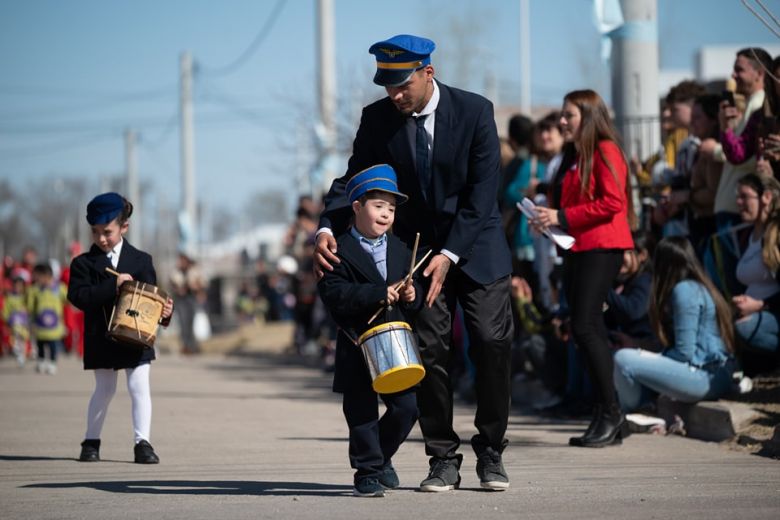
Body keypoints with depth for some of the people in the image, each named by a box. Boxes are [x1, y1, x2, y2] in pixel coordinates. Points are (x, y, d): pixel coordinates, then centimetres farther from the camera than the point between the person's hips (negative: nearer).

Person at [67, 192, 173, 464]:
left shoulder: (141, 261, 5)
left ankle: (142, 442, -2)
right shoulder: (83, 263, 1)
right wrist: (112, 286, -22)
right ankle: (91, 441, 23)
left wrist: (164, 311, -15)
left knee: (139, 387, -5)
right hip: (101, 338, 0)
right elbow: (79, 296, -14)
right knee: (104, 389, 8)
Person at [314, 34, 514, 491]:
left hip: (476, 247, -2)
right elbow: (353, 179, -1)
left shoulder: (475, 111, -13)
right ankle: (444, 460, 3)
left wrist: (450, 255, -22)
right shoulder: (377, 119, -5)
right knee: (431, 350, -5)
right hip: (419, 250, 2)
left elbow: (483, 192, -15)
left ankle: (490, 453, 4)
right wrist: (328, 228, -21)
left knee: (492, 344, -8)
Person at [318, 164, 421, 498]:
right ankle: (368, 471, 9)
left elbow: (412, 303, 19)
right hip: (357, 347, -5)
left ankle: (381, 455, 26)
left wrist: (411, 296, -6)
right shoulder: (341, 251, -6)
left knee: (407, 407, 4)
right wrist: (378, 293, -24)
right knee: (361, 411, -1)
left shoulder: (400, 250, 13)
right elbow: (334, 293, -19)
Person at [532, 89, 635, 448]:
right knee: (586, 330, 6)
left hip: (602, 247, -9)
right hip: (575, 248, 10)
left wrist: (562, 217, -17)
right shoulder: (574, 158, 20)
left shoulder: (605, 152, -7)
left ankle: (611, 414, -11)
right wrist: (548, 220, 6)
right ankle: (604, 419, 9)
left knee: (585, 327, -16)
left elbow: (612, 202, -17)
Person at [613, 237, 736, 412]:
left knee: (623, 359, -15)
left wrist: (654, 358, 0)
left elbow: (685, 353, -15)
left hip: (706, 378, -10)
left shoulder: (684, 290, -12)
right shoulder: (700, 286, 17)